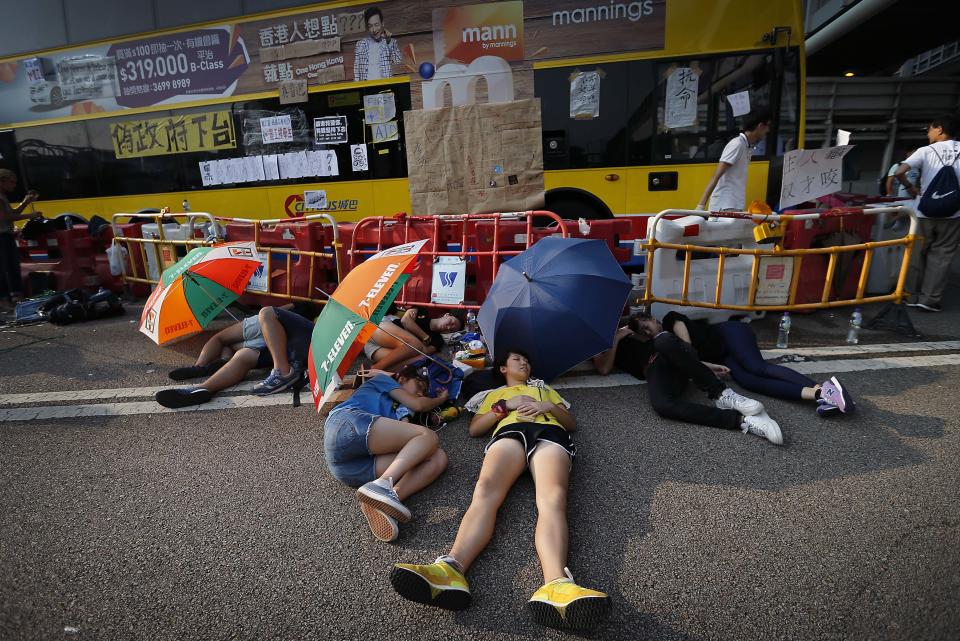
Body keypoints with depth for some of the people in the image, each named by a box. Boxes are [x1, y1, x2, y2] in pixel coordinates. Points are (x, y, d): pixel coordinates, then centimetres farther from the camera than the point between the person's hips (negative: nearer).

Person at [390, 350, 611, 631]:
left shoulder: (546, 389, 43)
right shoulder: (495, 394, 39)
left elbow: (571, 422, 29)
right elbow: (474, 428, 23)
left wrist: (548, 407, 8)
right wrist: (506, 405, 9)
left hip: (550, 432, 0)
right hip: (509, 431, 0)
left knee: (553, 497, -34)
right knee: (486, 489, -34)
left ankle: (556, 585, -61)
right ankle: (451, 568, -57)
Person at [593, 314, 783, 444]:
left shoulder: (623, 329, 30)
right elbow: (604, 369, 1)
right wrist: (615, 339, 2)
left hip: (672, 359, 2)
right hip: (654, 371, -2)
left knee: (664, 340, -36)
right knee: (661, 404, -37)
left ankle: (722, 394, -28)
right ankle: (742, 420, -37)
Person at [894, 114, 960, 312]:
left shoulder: (926, 151, -4)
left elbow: (900, 172, -17)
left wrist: (910, 187, -1)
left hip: (924, 212, -1)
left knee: (917, 253, 12)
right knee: (941, 255, 8)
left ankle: (912, 295, 16)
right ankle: (930, 298, 7)